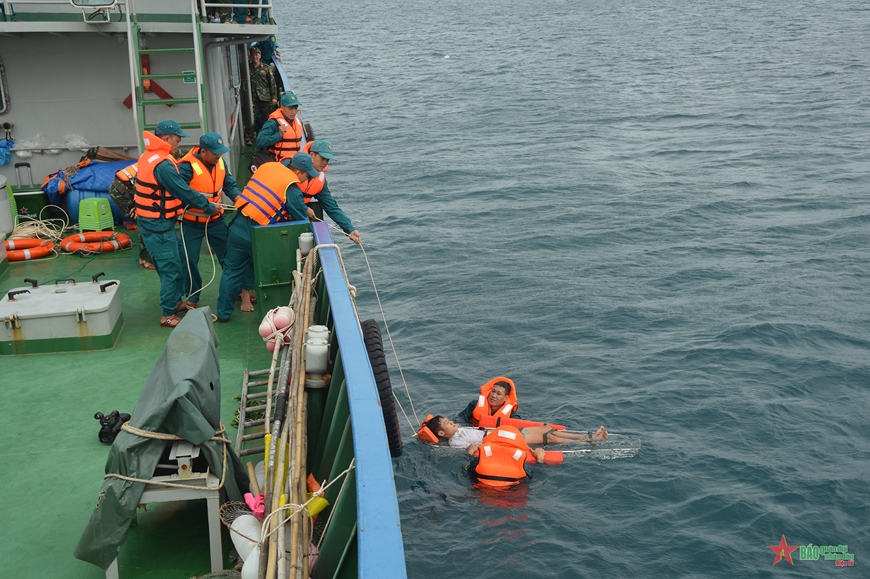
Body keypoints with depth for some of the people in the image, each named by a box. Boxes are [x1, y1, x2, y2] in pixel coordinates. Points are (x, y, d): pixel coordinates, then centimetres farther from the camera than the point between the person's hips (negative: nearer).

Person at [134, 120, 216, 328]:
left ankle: (176, 302, 31)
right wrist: (209, 207, -11)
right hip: (158, 225, -10)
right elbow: (183, 191, -21)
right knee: (170, 268, -3)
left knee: (169, 266, 19)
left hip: (150, 221, 10)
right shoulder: (162, 164, -23)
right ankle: (168, 316, 4)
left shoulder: (149, 157, 9)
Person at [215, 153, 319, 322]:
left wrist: (305, 208, 27)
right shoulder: (292, 189, -12)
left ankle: (223, 313, 26)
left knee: (232, 271, 17)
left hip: (238, 226, 6)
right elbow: (301, 221, -5)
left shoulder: (268, 166, 10)